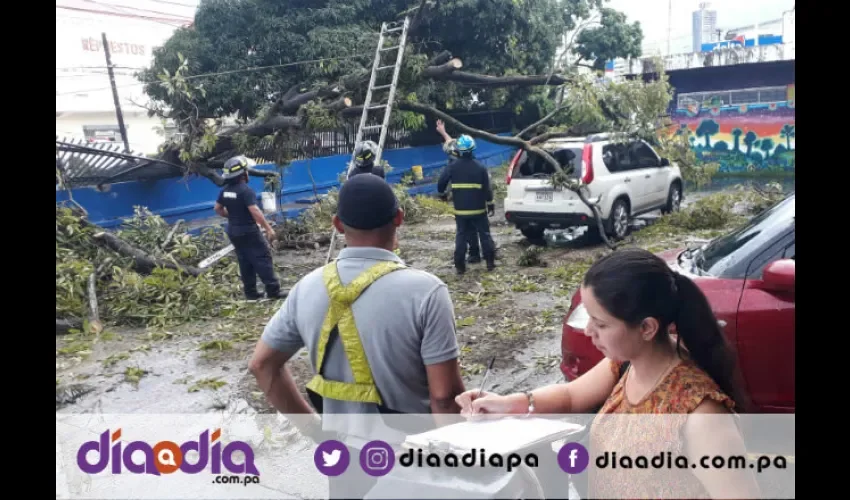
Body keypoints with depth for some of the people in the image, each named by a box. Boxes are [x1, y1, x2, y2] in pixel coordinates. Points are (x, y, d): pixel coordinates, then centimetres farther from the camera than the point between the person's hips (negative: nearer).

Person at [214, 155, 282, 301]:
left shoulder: (225, 190, 5)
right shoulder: (245, 190, -20)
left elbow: (218, 209, 15)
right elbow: (254, 211, -27)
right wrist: (268, 228, -24)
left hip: (233, 231, 8)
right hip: (248, 231, -8)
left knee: (244, 261, 14)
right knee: (262, 258, -5)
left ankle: (250, 293, 17)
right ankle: (273, 291, -8)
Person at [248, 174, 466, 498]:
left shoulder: (308, 288, -5)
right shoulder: (424, 291, -19)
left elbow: (262, 365, 6)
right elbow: (445, 397, -18)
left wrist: (313, 426, 11)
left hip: (346, 452, 4)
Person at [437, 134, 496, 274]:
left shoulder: (451, 167, -4)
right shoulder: (480, 167, -5)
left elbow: (441, 183, 0)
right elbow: (487, 189, -3)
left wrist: (441, 193, 22)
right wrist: (490, 204, 7)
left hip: (460, 210, 1)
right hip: (478, 209, -1)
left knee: (461, 236, 8)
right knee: (484, 234, 11)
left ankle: (460, 266, 5)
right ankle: (490, 262, 13)